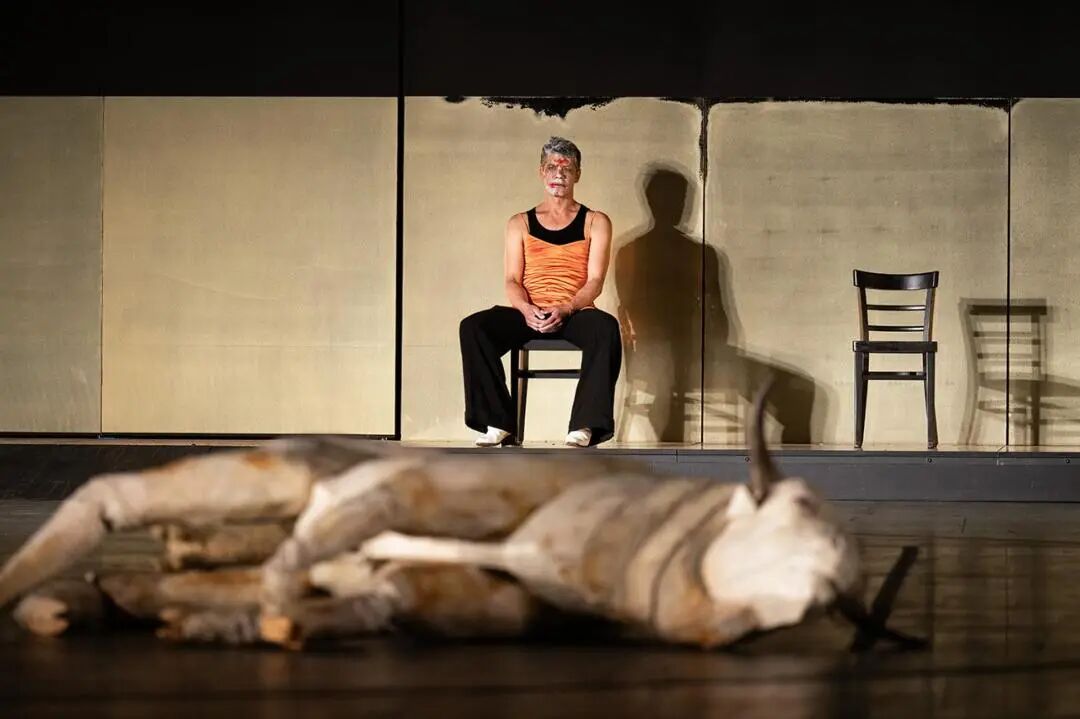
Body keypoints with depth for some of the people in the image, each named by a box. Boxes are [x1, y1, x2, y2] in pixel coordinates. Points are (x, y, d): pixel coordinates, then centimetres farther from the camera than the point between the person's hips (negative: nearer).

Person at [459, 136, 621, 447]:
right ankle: (498, 423, -27)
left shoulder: (595, 222, 11)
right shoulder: (520, 223, 17)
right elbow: (512, 280, 6)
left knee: (606, 327, -38)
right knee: (473, 327, -27)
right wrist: (527, 310, -17)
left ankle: (585, 426, -40)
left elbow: (595, 281, 0)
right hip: (528, 314, 2)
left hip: (574, 313, -2)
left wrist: (564, 311, -20)